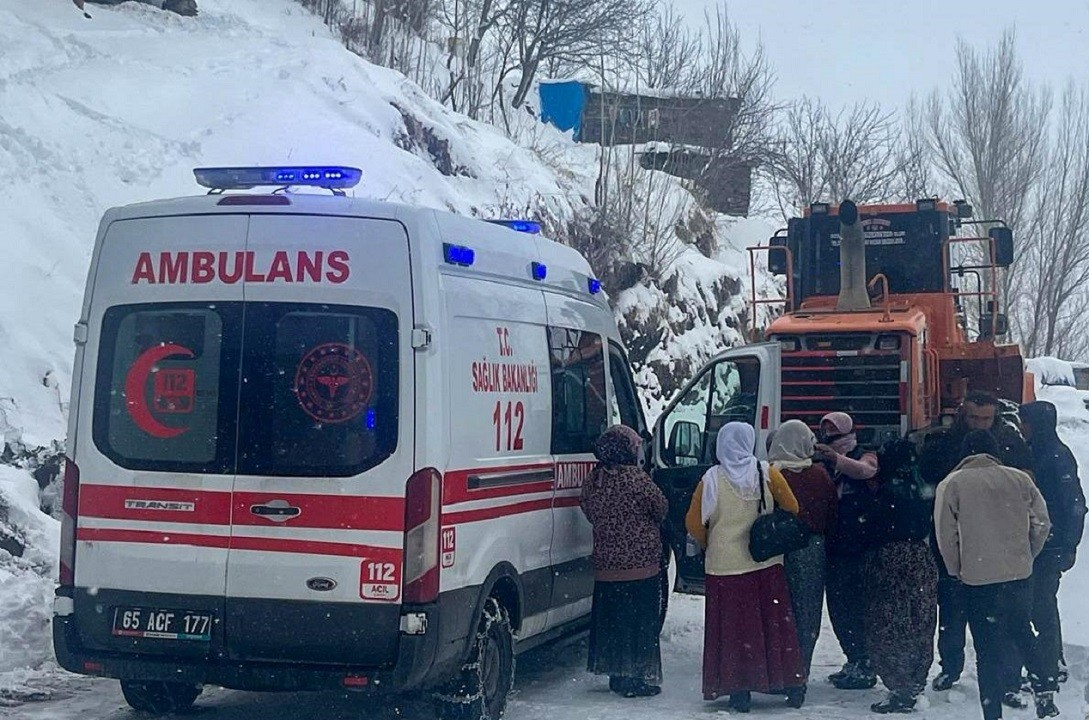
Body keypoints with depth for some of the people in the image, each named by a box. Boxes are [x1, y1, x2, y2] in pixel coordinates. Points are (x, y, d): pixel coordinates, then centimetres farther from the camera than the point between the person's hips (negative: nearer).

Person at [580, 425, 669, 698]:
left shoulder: (592, 481, 3)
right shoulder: (637, 479, -15)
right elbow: (661, 509, -3)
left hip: (605, 566, 6)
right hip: (640, 564, -6)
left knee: (611, 621, 13)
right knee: (641, 622, 2)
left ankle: (617, 675, 21)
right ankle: (636, 678, 3)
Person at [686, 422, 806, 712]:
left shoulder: (712, 479, -8)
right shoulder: (767, 474, -5)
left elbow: (693, 523, -9)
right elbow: (793, 509, 0)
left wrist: (709, 544, 10)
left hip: (725, 566, -2)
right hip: (766, 564, 2)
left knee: (733, 628, 6)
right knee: (776, 624, 11)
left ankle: (739, 690, 7)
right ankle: (792, 685, 17)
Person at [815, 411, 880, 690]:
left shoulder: (864, 457, -2)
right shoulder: (823, 464, 14)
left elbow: (865, 470, -25)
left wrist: (837, 459, -43)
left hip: (860, 547, -6)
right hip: (834, 547, 6)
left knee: (857, 607, -8)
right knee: (837, 607, 9)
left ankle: (864, 668, -3)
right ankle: (855, 662, 21)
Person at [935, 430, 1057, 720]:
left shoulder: (952, 484, -5)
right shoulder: (1019, 479, 2)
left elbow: (946, 535, -6)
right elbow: (1042, 523, 4)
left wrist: (956, 570, 9)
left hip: (976, 579, -3)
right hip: (1020, 576, 3)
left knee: (988, 649, 5)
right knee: (1022, 632, 25)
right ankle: (1044, 691, 15)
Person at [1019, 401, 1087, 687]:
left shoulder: (1059, 457, -15)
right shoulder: (1034, 453, 10)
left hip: (1050, 547, -9)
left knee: (1042, 606, -6)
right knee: (1040, 604, 14)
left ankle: (1051, 668, 2)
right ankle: (1054, 664, 24)